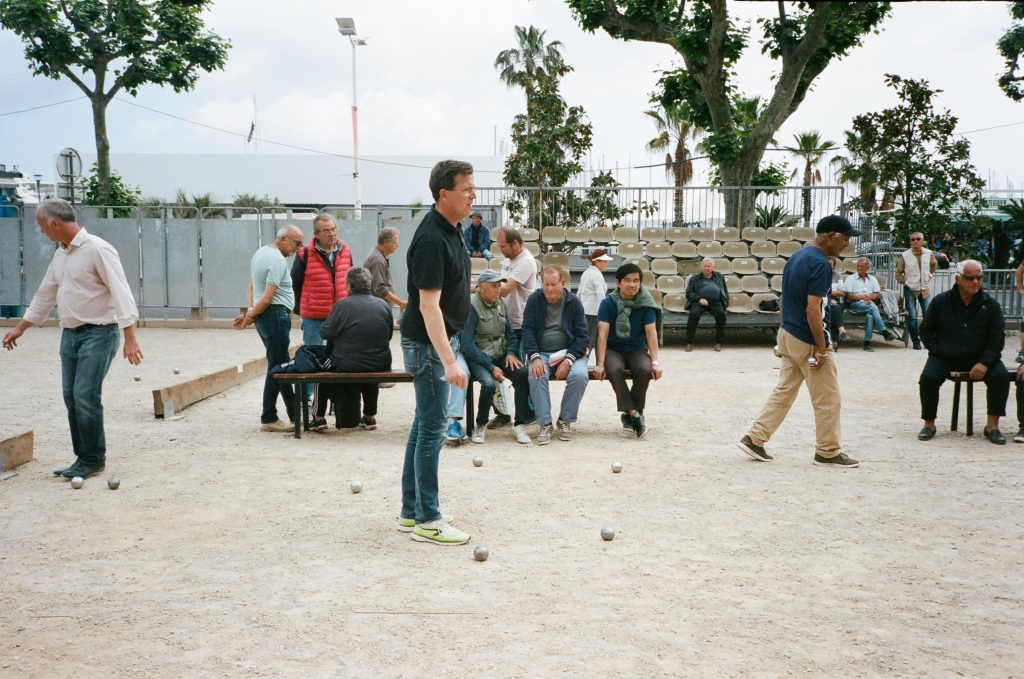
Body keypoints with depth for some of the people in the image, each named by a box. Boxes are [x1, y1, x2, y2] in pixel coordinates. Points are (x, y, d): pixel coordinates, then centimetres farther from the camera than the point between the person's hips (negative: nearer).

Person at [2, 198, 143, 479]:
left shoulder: (97, 249, -14)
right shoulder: (60, 255, 13)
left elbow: (120, 292, -19)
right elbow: (45, 295, 24)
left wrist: (130, 338, -27)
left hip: (97, 333, -8)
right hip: (70, 334, 8)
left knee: (86, 397, -10)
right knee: (72, 398, 7)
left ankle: (93, 459, 1)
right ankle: (83, 457, 15)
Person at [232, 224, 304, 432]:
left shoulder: (260, 253, 17)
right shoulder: (277, 260, -16)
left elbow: (251, 288, 17)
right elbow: (267, 298, -20)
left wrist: (249, 313, 5)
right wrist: (249, 317, -8)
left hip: (264, 317, 10)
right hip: (276, 315, -10)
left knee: (281, 365, 14)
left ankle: (294, 413, 20)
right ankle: (268, 419, 1)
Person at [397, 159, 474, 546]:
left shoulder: (451, 230, 8)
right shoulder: (432, 239, -22)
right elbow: (428, 304, -27)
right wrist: (449, 361, -32)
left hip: (440, 341, 10)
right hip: (429, 344, -10)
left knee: (424, 425, 13)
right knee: (432, 429, -4)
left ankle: (411, 512, 22)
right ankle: (427, 521, 5)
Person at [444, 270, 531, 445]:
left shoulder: (500, 303, 11)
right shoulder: (470, 306, -11)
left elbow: (510, 333, 19)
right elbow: (467, 345, -16)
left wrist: (511, 353, -3)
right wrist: (491, 367, -20)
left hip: (501, 357, 6)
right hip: (478, 358, -6)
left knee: (522, 374, -22)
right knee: (489, 383, -34)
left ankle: (519, 425, -14)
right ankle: (480, 427, -10)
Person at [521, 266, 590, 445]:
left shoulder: (574, 302, 2)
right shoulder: (534, 300, 3)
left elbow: (582, 336, -1)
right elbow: (527, 330, -3)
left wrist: (568, 360, -16)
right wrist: (535, 357, -19)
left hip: (569, 352, 0)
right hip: (542, 353, 0)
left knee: (579, 375, -30)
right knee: (537, 375, -32)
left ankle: (565, 420, -10)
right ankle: (544, 424, -22)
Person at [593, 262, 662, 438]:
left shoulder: (645, 304, -5)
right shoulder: (608, 303, -9)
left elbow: (651, 333, -10)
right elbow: (603, 334, -14)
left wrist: (655, 362, -21)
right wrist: (600, 364, -23)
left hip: (637, 349, 1)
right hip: (613, 349, -1)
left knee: (645, 370, -31)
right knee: (614, 370, -34)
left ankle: (629, 414, -14)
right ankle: (634, 414, -28)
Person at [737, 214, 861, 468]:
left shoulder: (796, 257, 10)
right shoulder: (819, 263, -19)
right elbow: (813, 310, -23)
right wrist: (822, 349, -19)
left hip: (787, 334, 9)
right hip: (808, 341, -9)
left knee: (784, 392, 14)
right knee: (827, 399, 5)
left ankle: (754, 438, 11)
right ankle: (828, 452, 15)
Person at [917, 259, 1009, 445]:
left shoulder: (990, 304, 2)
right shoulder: (940, 301, 1)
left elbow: (997, 337, 0)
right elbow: (926, 331, 8)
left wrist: (985, 362, -14)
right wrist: (937, 351, -8)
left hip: (979, 357, 1)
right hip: (944, 357, -1)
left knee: (1001, 376, -24)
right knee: (928, 378, -26)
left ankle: (992, 426, -9)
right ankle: (929, 424, -7)